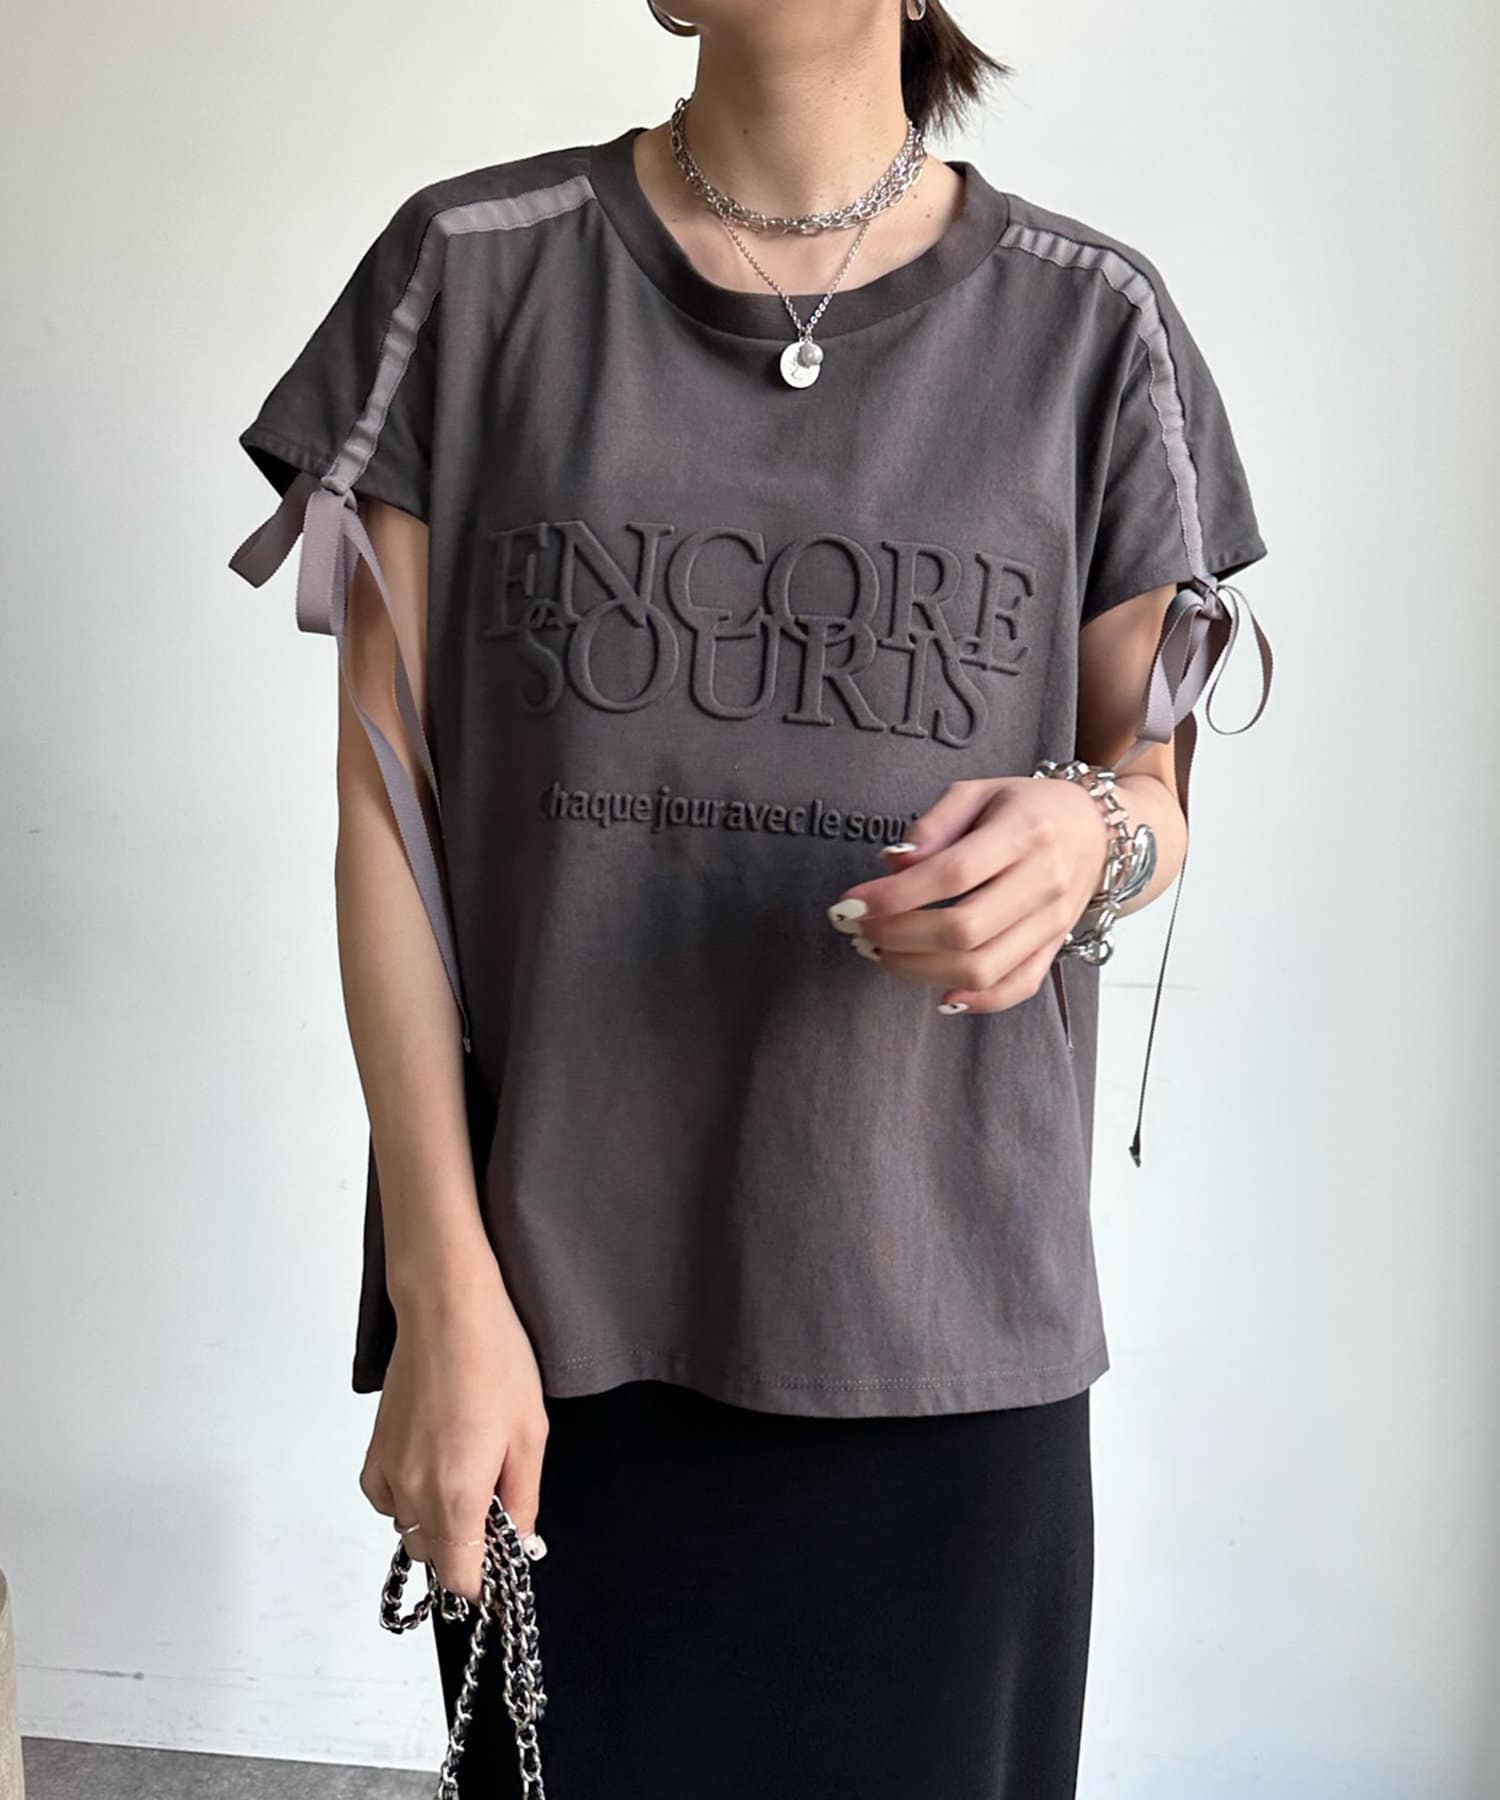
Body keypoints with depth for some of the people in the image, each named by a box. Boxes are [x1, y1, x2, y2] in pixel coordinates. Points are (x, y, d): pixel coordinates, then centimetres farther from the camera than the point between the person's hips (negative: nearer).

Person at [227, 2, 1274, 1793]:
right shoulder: (472, 270, 0)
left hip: (944, 1306, 1)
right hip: (559, 1307, 0)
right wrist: (447, 1289, -7)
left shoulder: (1086, 319, 2)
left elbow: (1154, 783, 10)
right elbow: (386, 806, -1)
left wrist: (1092, 840, -15)